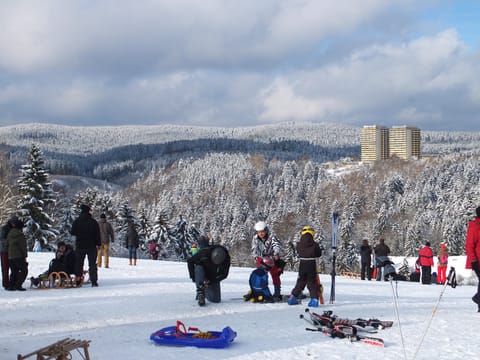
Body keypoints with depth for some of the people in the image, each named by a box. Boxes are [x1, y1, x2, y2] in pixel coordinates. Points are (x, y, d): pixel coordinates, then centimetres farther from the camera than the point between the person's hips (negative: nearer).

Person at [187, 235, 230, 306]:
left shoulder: (226, 258, -24)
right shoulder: (204, 252, -31)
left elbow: (224, 275, -12)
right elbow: (190, 261, -17)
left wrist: (210, 281, -23)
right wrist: (193, 277, -18)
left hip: (213, 279, 2)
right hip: (202, 274, -2)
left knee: (216, 300, -7)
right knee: (199, 268, -37)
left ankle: (205, 291, 22)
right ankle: (200, 292, -35)